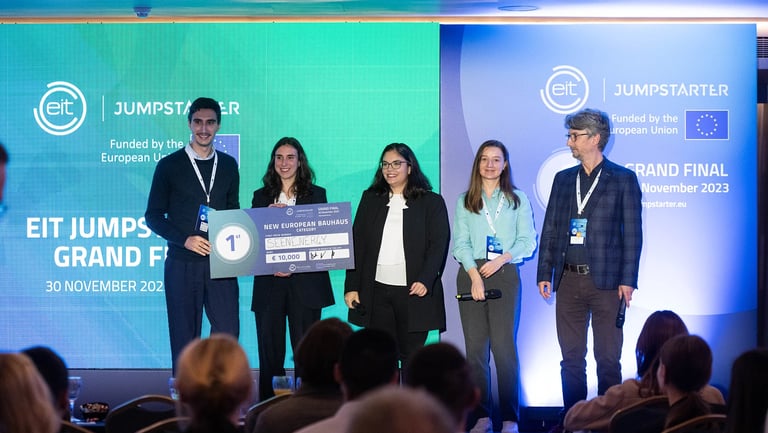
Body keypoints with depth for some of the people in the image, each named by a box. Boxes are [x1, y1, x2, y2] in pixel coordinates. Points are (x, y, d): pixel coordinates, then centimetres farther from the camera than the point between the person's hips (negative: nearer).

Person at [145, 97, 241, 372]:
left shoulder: (228, 165, 12)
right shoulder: (169, 166, 1)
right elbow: (153, 215, 1)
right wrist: (184, 239, -13)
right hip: (183, 264, -2)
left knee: (228, 331, -4)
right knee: (184, 336, 1)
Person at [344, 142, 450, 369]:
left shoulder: (432, 202, 5)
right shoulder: (370, 199, 13)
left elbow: (438, 245, -2)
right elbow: (357, 244, 10)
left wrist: (425, 280, -16)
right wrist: (352, 286, 2)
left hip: (414, 292, -2)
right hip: (376, 291, 2)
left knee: (411, 355, 1)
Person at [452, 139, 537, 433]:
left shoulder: (518, 200, 11)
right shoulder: (464, 202, 13)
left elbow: (528, 241, 5)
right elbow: (460, 243, 4)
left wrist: (501, 259, -10)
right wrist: (475, 276, -10)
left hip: (504, 275, -2)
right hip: (471, 274, 2)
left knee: (504, 347, -9)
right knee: (476, 348, -1)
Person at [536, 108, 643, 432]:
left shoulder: (623, 179, 0)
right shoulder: (563, 179, 13)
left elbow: (632, 233, -3)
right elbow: (550, 229, 13)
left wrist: (628, 280, -10)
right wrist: (544, 273, 6)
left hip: (606, 281, -4)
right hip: (569, 281, 4)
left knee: (608, 359, 0)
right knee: (571, 357, 8)